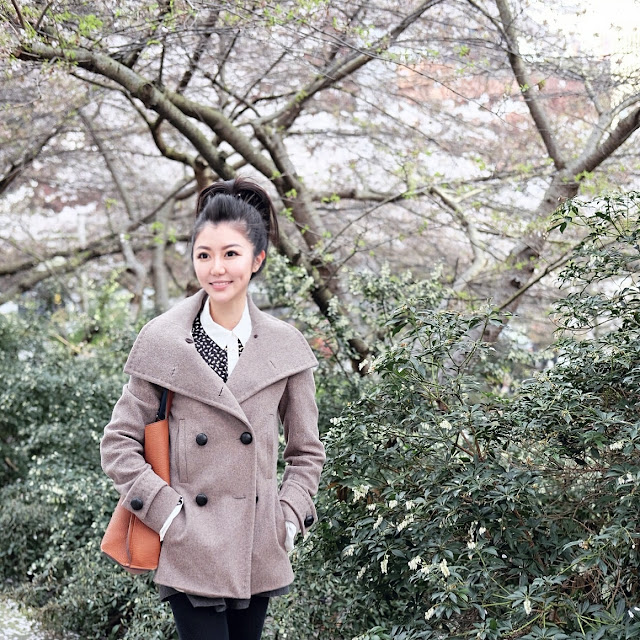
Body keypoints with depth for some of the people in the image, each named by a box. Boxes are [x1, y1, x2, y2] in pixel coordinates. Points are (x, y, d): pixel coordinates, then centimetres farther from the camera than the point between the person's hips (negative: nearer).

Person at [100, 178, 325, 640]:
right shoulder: (163, 341, -4)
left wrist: (289, 517, 0)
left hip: (259, 550, 3)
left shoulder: (286, 347, 2)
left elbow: (307, 451, 12)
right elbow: (119, 442, 0)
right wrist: (166, 512, -9)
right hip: (190, 549, -2)